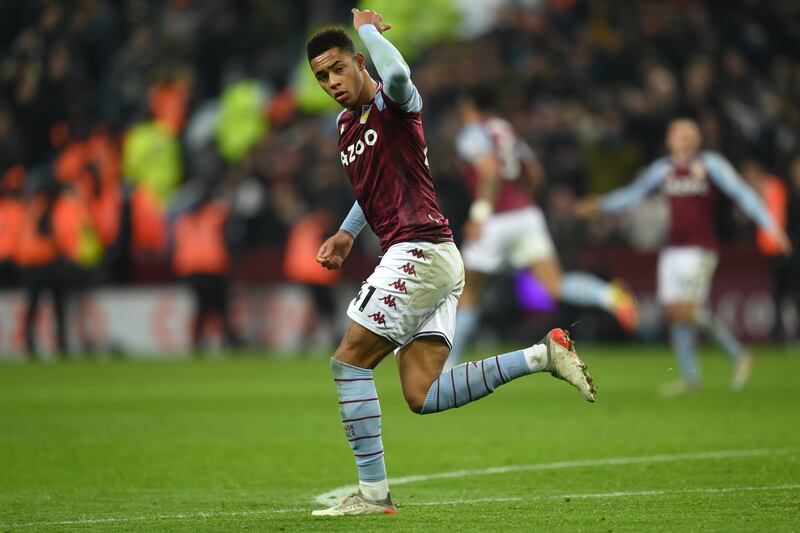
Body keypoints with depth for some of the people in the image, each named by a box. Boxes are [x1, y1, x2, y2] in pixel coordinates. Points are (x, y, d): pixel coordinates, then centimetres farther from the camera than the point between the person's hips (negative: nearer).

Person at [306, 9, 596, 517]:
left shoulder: (393, 103, -5)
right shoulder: (345, 124, 21)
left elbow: (397, 74, -32)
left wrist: (368, 28, -14)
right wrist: (347, 233, 24)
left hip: (421, 250, -9)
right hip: (437, 264, 9)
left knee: (349, 361, -7)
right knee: (423, 396, -1)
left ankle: (374, 492, -5)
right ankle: (542, 355, 2)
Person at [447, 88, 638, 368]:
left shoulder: (472, 135, -4)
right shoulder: (506, 130, 19)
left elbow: (490, 170, -22)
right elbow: (535, 174, 22)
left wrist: (480, 212, -22)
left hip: (496, 222, -6)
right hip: (526, 214, 6)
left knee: (468, 292, 10)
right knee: (556, 286, -6)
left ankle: (450, 363, 16)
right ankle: (610, 295, -32)